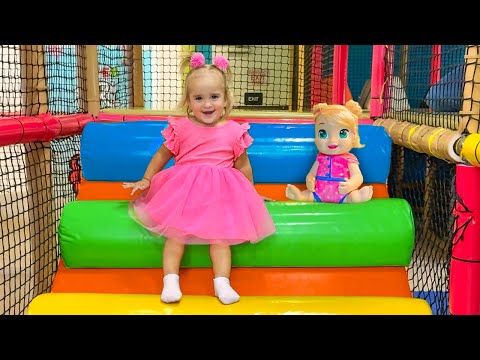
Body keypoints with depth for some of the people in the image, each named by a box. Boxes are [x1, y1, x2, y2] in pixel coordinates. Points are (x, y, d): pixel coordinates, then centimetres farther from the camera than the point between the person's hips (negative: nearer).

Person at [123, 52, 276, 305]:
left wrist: (250, 194, 18)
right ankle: (170, 280, -9)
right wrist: (146, 180, 11)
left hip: (219, 193, 0)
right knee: (176, 232, -13)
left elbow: (243, 166, 13)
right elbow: (162, 155, 14)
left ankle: (222, 282, -8)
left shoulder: (234, 131, 2)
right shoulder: (180, 128, 1)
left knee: (219, 235, -12)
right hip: (183, 189, 0)